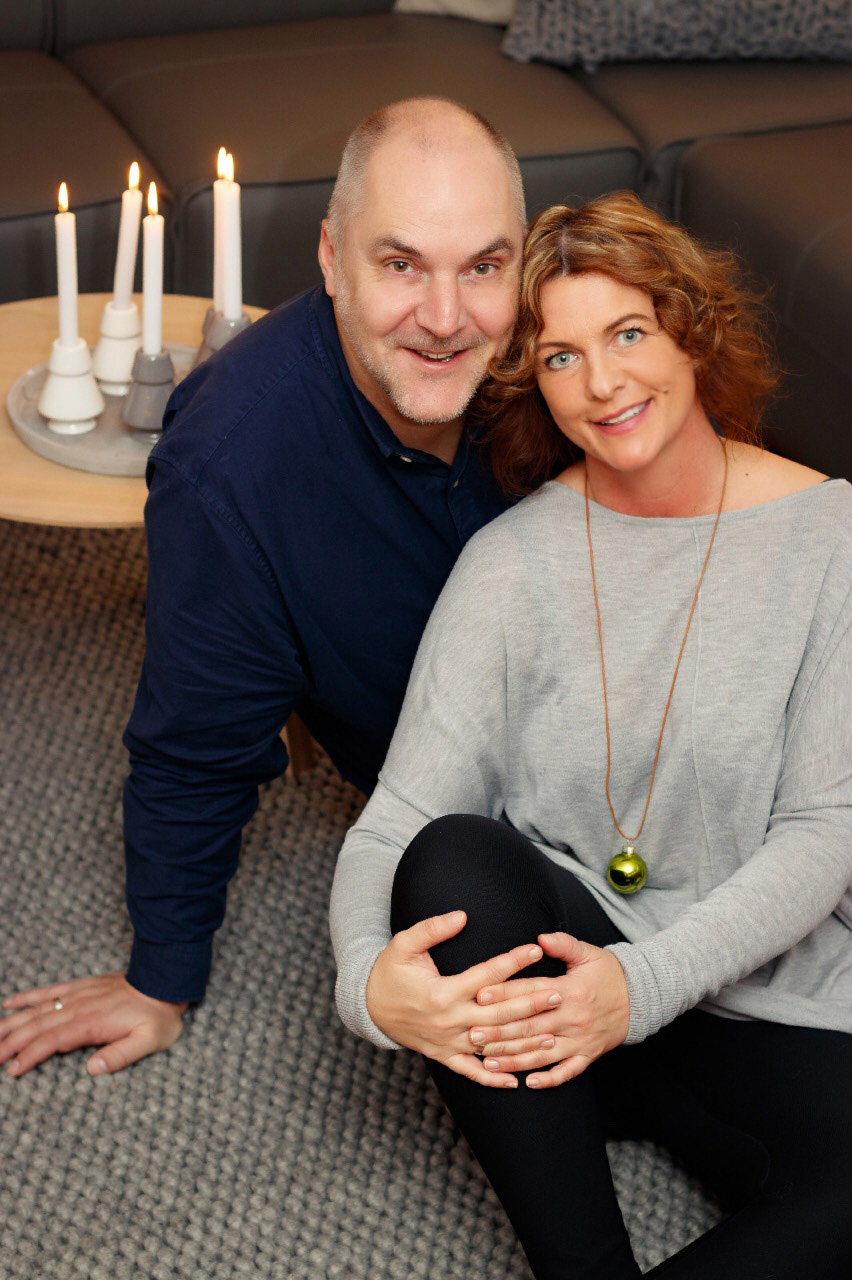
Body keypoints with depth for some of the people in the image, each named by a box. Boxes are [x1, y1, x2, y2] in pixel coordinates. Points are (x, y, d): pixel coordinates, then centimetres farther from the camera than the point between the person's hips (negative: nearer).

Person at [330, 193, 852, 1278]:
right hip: (550, 962, 2)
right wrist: (368, 980, -30)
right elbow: (396, 821, -8)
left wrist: (643, 985, -22)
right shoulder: (511, 562, -1)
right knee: (454, 857, -32)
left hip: (765, 1002, -1)